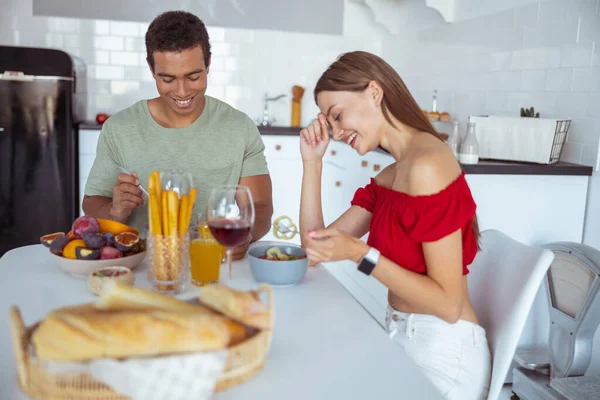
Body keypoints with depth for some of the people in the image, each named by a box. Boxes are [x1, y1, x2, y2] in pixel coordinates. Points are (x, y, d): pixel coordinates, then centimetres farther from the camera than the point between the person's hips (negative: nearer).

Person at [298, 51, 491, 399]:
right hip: (402, 337, 8)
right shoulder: (389, 178, 7)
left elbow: (449, 304, -21)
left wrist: (360, 254, -24)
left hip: (441, 348, -7)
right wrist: (313, 162, 2)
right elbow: (316, 246, 5)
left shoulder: (428, 166, -21)